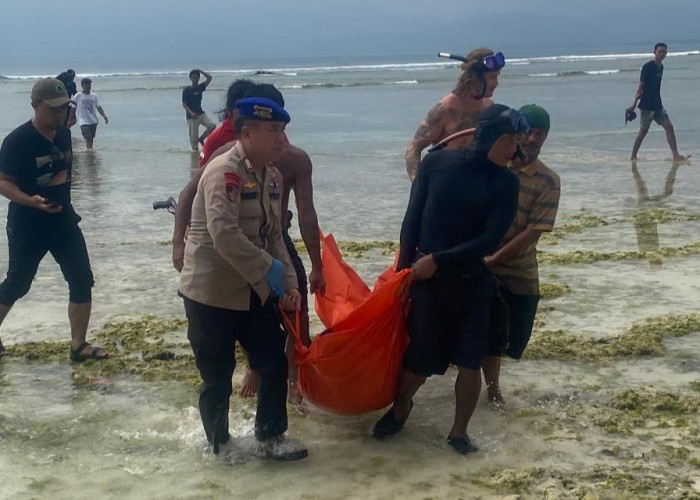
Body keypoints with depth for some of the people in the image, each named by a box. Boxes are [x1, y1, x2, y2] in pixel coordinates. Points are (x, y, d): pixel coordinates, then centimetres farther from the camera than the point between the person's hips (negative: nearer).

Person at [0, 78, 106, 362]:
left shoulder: (64, 133, 2)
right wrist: (31, 200, -32)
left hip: (63, 219, 6)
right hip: (27, 225, -6)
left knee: (82, 279, -1)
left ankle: (78, 346, 8)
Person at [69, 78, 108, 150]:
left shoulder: (94, 96, 8)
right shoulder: (78, 96, -3)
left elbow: (99, 107, 9)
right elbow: (73, 108, 4)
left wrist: (104, 116, -6)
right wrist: (70, 119, 7)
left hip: (93, 121, 5)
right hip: (84, 122, -5)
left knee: (91, 139, 9)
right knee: (88, 139, -16)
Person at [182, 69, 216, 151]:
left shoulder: (200, 87, 8)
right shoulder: (187, 90, -4)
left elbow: (209, 78, 2)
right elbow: (184, 104, -7)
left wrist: (200, 71, 0)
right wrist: (191, 113, -19)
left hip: (201, 113, 4)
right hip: (191, 116, -4)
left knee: (212, 125, -15)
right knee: (193, 137, -4)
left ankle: (201, 139, 4)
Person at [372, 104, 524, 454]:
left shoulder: (505, 182, -6)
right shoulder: (436, 163, -6)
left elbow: (490, 239, -13)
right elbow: (412, 220, 0)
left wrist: (438, 260, -18)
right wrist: (402, 271, -1)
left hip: (473, 283, 1)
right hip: (426, 280, -1)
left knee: (470, 362, -1)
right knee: (420, 360, 6)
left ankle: (459, 432, 20)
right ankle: (400, 407, 37)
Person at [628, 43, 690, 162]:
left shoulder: (660, 67, 12)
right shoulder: (647, 67, -11)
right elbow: (641, 86, -12)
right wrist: (634, 104, -15)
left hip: (657, 105, 7)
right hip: (647, 105, -7)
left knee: (669, 127, -1)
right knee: (643, 131, -2)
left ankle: (676, 156, -2)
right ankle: (633, 157, 10)